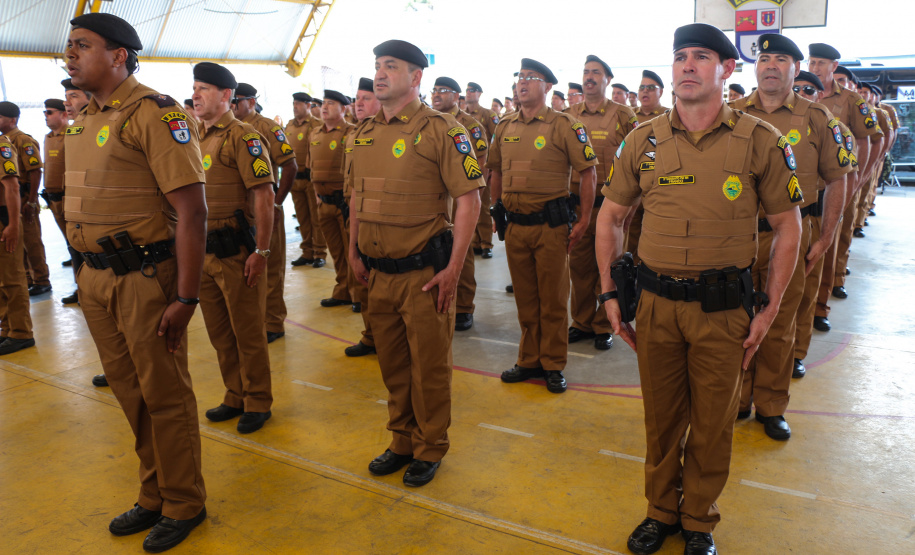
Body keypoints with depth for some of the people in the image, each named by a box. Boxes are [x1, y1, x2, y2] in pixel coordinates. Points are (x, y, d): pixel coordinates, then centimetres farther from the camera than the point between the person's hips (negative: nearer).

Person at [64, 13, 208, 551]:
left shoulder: (154, 113, -14)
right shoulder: (84, 119, 13)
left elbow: (192, 209, -20)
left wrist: (186, 298, -22)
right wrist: (90, 273, 15)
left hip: (145, 277, -8)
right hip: (96, 277, 8)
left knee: (165, 396, 5)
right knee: (131, 394, 18)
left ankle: (184, 505, 24)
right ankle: (154, 496, 36)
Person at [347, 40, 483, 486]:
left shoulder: (440, 130, -9)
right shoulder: (364, 134, 11)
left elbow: (468, 199, -13)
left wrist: (453, 268, -16)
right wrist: (354, 252, 15)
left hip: (423, 272, -6)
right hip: (378, 272, 6)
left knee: (429, 365, 6)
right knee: (392, 363, 16)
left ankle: (430, 449, 25)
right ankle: (402, 441, 34)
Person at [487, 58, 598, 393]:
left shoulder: (564, 126, -6)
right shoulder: (505, 127, 10)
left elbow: (588, 172, -6)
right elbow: (496, 172, 20)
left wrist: (584, 221, -10)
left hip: (551, 225, -4)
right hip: (515, 225, 5)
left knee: (553, 299, 4)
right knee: (525, 297, 13)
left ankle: (553, 365, 17)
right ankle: (529, 360, 26)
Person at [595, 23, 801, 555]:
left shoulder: (760, 141, -5)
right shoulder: (643, 141, 1)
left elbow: (788, 225, 2)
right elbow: (610, 217, 9)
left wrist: (770, 310, -2)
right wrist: (610, 293, 4)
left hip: (722, 308, -1)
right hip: (656, 303, 2)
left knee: (712, 423, 11)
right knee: (661, 416, 15)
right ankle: (661, 511, 36)